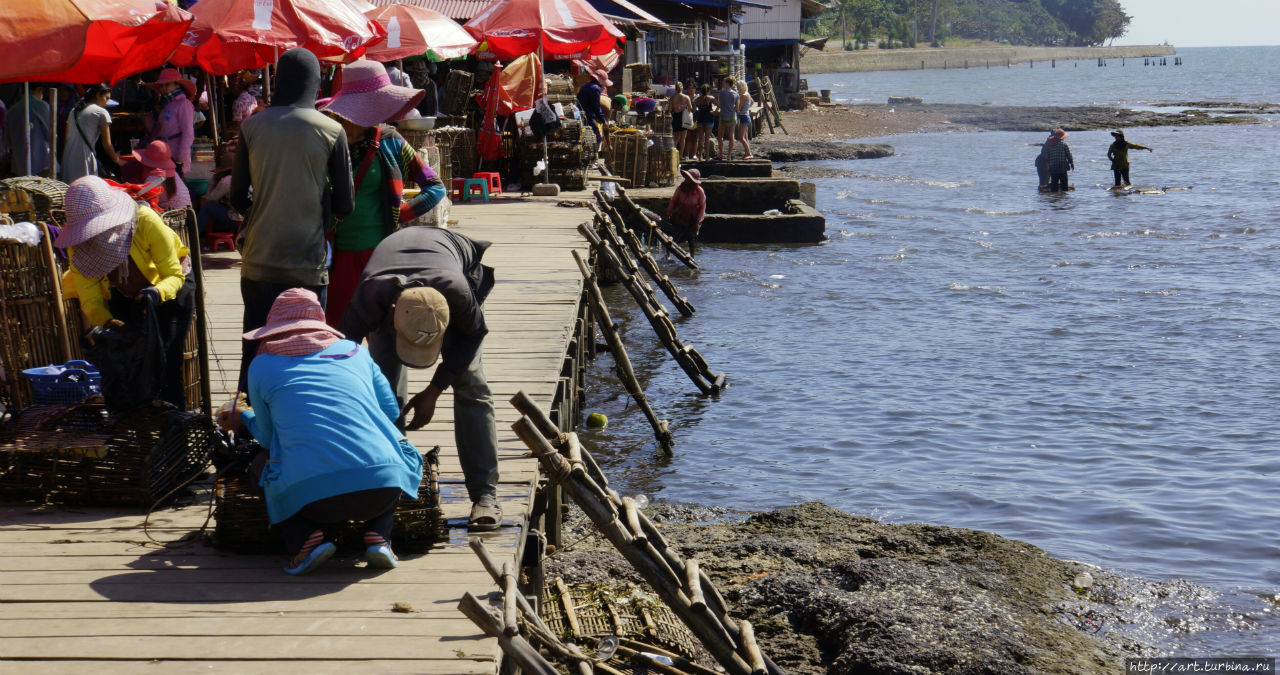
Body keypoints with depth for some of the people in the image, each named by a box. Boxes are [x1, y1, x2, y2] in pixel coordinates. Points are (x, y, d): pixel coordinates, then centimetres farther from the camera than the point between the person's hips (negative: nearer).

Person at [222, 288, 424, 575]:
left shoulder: (261, 366, 14)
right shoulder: (355, 352, 20)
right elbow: (391, 410, 26)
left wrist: (244, 417, 45)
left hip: (311, 496, -2)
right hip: (381, 486, 2)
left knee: (261, 462, 31)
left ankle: (305, 537, 6)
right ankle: (378, 536, 14)